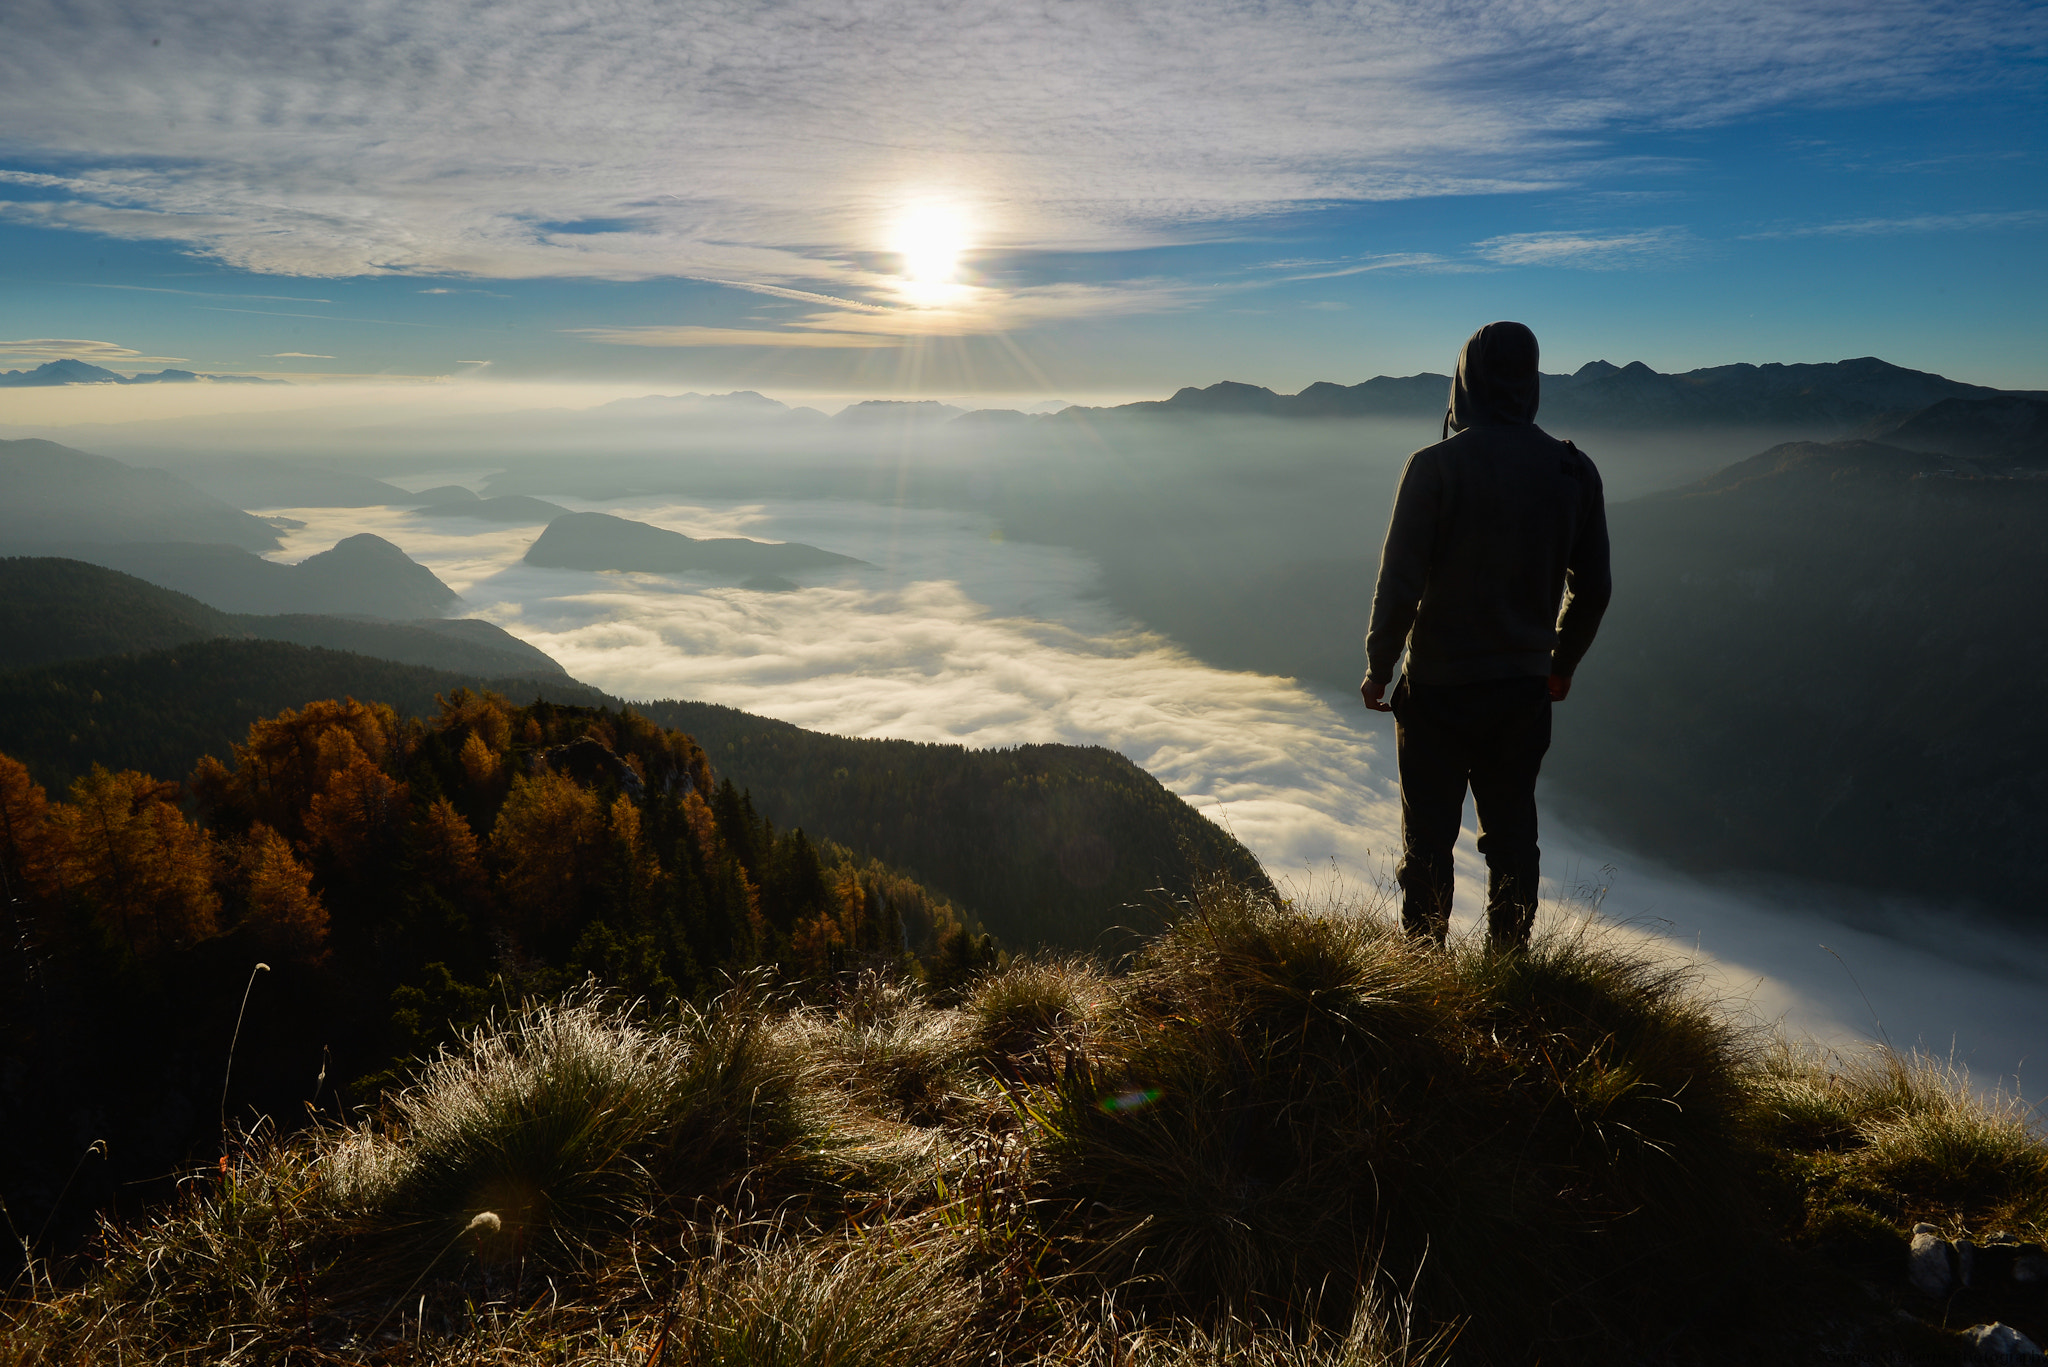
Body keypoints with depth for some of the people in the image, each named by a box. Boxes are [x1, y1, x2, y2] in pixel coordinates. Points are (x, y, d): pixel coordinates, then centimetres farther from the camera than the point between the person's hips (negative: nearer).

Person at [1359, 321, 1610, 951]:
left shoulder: (1434, 467, -14)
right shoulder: (1574, 471, -1)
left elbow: (1399, 588, -15)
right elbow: (1592, 589, 6)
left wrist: (1377, 671, -1)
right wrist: (1560, 664, 21)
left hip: (1437, 690, -4)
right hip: (1524, 689, 4)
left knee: (1428, 841, 9)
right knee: (1512, 838, 17)